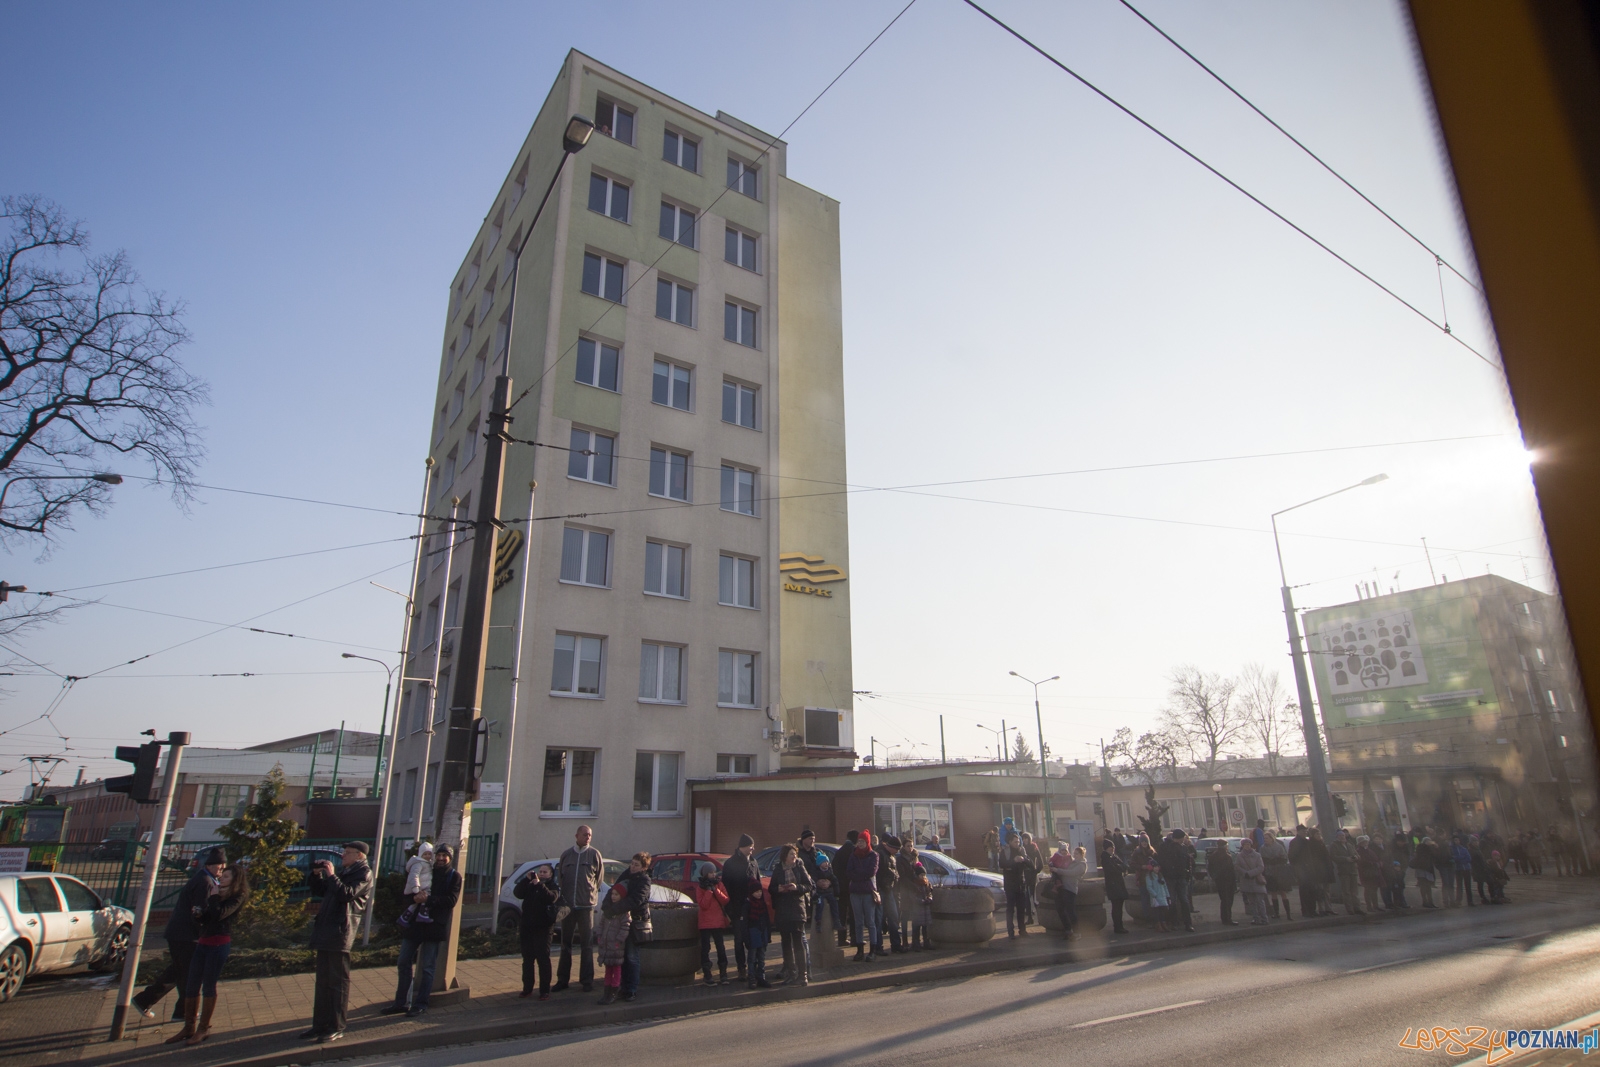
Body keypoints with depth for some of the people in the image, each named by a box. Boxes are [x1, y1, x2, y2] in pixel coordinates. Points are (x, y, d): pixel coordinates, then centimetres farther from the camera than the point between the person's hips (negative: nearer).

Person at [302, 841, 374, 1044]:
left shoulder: (364, 873, -6)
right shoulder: (343, 873, 22)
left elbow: (347, 894, -21)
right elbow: (318, 891, 26)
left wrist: (331, 875, -14)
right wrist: (317, 874, 9)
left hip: (341, 932, -9)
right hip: (326, 931, 9)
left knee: (338, 981, -2)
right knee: (322, 981, 12)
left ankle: (337, 1027, 4)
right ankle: (320, 1025, 18)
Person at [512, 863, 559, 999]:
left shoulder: (552, 886, 0)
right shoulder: (529, 885, 12)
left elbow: (552, 898, -21)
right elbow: (517, 893, -4)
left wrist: (540, 885, -27)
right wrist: (526, 879, -15)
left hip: (542, 928, -5)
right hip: (527, 927, 5)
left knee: (543, 959, -5)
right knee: (527, 960, 11)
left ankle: (545, 991, -1)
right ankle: (527, 989, 21)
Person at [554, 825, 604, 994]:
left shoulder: (595, 854, 1)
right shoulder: (566, 855, 6)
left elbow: (599, 877, 7)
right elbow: (559, 877, 13)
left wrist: (591, 892, 6)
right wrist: (562, 894, 7)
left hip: (586, 905, -2)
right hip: (567, 905, 2)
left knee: (587, 944, 3)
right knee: (565, 943, 10)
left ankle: (587, 980, 11)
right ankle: (562, 979, 19)